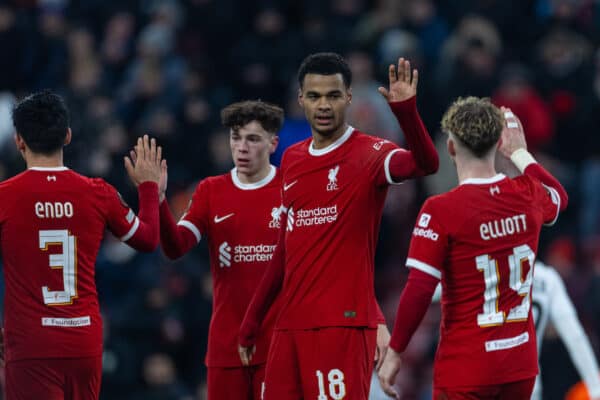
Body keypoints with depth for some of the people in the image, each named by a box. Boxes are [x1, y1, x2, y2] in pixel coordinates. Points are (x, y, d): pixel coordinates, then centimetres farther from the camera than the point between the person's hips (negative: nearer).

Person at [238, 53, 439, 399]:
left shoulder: (368, 154, -5)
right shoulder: (292, 160, 15)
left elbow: (425, 163, -27)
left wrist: (406, 110, -43)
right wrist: (252, 321, 24)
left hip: (344, 323, -7)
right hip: (290, 325, 7)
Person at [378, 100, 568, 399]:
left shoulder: (440, 210, -15)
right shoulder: (528, 195, 2)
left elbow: (419, 290, -17)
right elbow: (558, 196, 28)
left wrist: (394, 352, -8)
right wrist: (520, 153, 41)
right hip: (520, 366, 5)